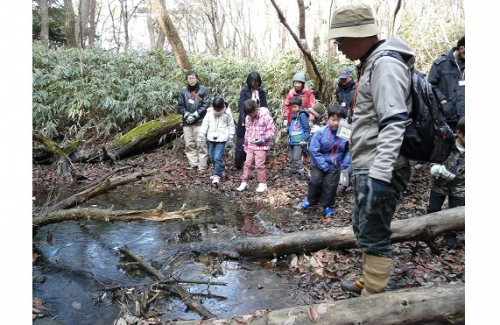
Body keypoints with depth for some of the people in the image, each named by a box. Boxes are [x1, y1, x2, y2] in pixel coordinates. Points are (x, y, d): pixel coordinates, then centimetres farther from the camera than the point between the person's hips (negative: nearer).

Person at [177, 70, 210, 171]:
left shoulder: (204, 90, 1)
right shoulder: (183, 91, 9)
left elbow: (206, 105, -4)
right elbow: (180, 106, 7)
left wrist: (195, 115, -11)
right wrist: (187, 115, -10)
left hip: (199, 121, -4)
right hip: (187, 122, 4)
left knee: (200, 144, -5)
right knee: (189, 144, 8)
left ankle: (202, 165, 2)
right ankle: (193, 163, 17)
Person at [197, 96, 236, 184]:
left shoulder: (227, 113, -4)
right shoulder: (209, 112, 2)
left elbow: (231, 126, 3)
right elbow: (205, 124, 6)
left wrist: (231, 138, 2)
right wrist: (201, 135, 1)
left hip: (222, 139, -4)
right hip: (211, 138, 5)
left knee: (218, 157, -12)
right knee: (212, 157, 11)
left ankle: (217, 175, -3)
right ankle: (218, 173, 27)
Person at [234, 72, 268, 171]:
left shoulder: (261, 92, 9)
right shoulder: (244, 91, -1)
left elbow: (264, 107, 9)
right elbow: (241, 106, -7)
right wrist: (244, 121, -18)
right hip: (245, 122, -2)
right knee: (241, 144, 2)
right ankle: (238, 165, 15)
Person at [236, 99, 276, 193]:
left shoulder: (265, 116, -13)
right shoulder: (248, 118, 6)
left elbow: (272, 129, -12)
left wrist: (263, 139, -19)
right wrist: (246, 142, 15)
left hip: (261, 146, -6)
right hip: (250, 145, 6)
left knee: (259, 165, -5)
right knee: (247, 163, 7)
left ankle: (262, 183, 11)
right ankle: (244, 182, 16)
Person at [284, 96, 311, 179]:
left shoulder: (302, 115, -11)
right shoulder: (294, 115, 14)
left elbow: (307, 128, -13)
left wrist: (304, 140, -16)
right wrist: (287, 129, 8)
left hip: (299, 141, -9)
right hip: (292, 140, 9)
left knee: (297, 157, -7)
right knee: (291, 157, 18)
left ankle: (301, 173, 2)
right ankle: (292, 170, 33)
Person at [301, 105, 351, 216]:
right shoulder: (320, 132, -19)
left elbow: (348, 151, -3)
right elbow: (314, 150, -18)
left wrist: (345, 165, -9)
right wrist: (324, 166, -18)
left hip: (335, 166, 1)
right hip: (319, 165, -1)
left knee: (330, 185, 7)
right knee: (315, 182, 7)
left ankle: (327, 205, 27)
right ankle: (311, 199, 33)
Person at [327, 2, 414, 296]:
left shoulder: (386, 64, -15)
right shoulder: (371, 63, 17)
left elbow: (393, 124, -25)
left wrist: (379, 176, -32)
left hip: (380, 172, -11)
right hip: (367, 169, 11)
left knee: (374, 236, 0)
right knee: (364, 229, 21)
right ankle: (367, 283, 39)